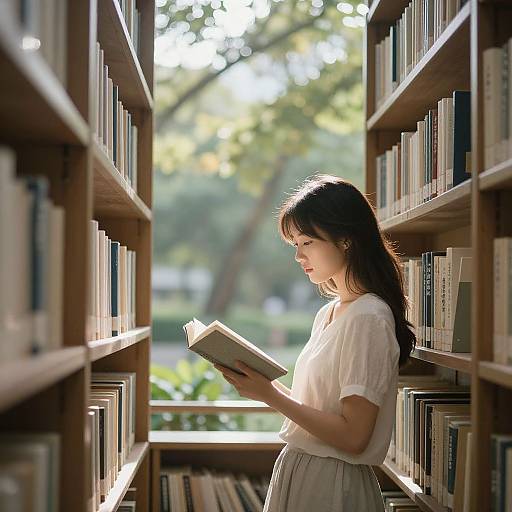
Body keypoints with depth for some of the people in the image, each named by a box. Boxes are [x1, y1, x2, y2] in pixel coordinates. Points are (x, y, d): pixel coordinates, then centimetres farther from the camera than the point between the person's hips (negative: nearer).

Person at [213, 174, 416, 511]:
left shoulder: (368, 318, -17)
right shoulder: (328, 313, 10)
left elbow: (353, 437, -21)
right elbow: (317, 404, 9)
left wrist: (270, 395, -18)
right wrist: (260, 380, -2)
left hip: (333, 485, -8)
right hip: (297, 470, 8)